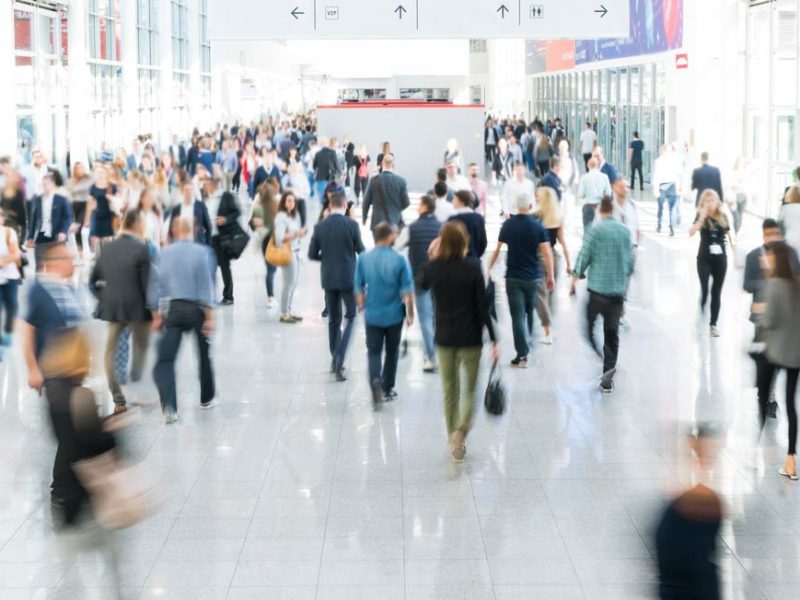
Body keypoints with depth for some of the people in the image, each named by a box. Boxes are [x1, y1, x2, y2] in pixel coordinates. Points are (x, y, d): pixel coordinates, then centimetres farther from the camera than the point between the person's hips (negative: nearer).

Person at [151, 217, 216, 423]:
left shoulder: (165, 253, 0)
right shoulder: (202, 252, -6)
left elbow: (159, 285, 2)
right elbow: (206, 286, -9)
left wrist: (158, 314, 9)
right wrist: (210, 316, -7)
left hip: (173, 309, 0)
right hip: (197, 308, 0)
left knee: (165, 359, -2)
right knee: (204, 355, 19)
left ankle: (169, 406, -20)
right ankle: (207, 399, 33)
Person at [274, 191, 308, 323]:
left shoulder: (295, 215, 13)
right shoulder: (281, 217, -13)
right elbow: (279, 237, -21)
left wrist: (302, 233, 1)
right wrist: (296, 234, -19)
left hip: (296, 252, 8)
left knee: (293, 284, 11)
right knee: (289, 284, -6)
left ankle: (288, 311, 19)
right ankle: (284, 314, 0)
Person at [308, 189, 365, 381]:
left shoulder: (320, 227, -2)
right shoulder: (351, 225, -11)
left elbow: (312, 254, 2)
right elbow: (361, 251, -4)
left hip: (328, 279, 3)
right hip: (348, 278, -3)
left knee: (334, 319, 14)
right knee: (351, 317, 4)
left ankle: (335, 360, 20)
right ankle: (339, 359, -12)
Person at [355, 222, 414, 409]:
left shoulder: (363, 259, -4)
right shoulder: (399, 260, -12)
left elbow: (358, 288, 2)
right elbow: (408, 290, -8)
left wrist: (362, 306, 17)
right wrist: (410, 313, 4)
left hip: (372, 315, 1)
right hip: (394, 314, -1)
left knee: (373, 351, 6)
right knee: (392, 351, 17)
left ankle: (375, 381, -20)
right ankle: (387, 388, 25)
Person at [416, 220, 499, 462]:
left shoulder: (434, 268, -8)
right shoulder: (472, 267, -14)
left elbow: (420, 284, 16)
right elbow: (482, 305, -12)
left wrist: (433, 259, 16)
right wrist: (493, 339, -7)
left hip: (445, 338, 2)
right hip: (470, 338, -2)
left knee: (450, 391, 15)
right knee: (470, 388, 11)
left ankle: (455, 442, 22)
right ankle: (461, 429, -14)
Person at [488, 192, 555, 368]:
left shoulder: (508, 225, -2)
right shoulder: (537, 226, -6)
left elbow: (497, 250, 4)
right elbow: (546, 252, -9)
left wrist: (489, 268, 16)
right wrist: (550, 276, -1)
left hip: (513, 277, -1)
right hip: (533, 277, 1)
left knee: (518, 315, -2)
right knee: (529, 312, 20)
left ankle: (522, 354, -9)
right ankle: (526, 345, 34)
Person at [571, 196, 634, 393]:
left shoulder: (595, 230, -8)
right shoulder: (625, 231, 6)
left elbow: (584, 257, -8)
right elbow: (630, 261, 11)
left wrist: (575, 279, 4)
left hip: (598, 288, -4)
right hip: (619, 290, 4)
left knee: (590, 328, 6)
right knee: (612, 333, 10)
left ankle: (608, 366, -14)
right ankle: (607, 380, 11)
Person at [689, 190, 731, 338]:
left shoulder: (723, 217, 3)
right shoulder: (701, 217, -5)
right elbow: (691, 233, -21)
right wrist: (702, 218, -29)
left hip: (720, 258, 3)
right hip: (704, 258, -3)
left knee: (716, 292, 8)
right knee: (704, 289, -9)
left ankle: (713, 324, 15)